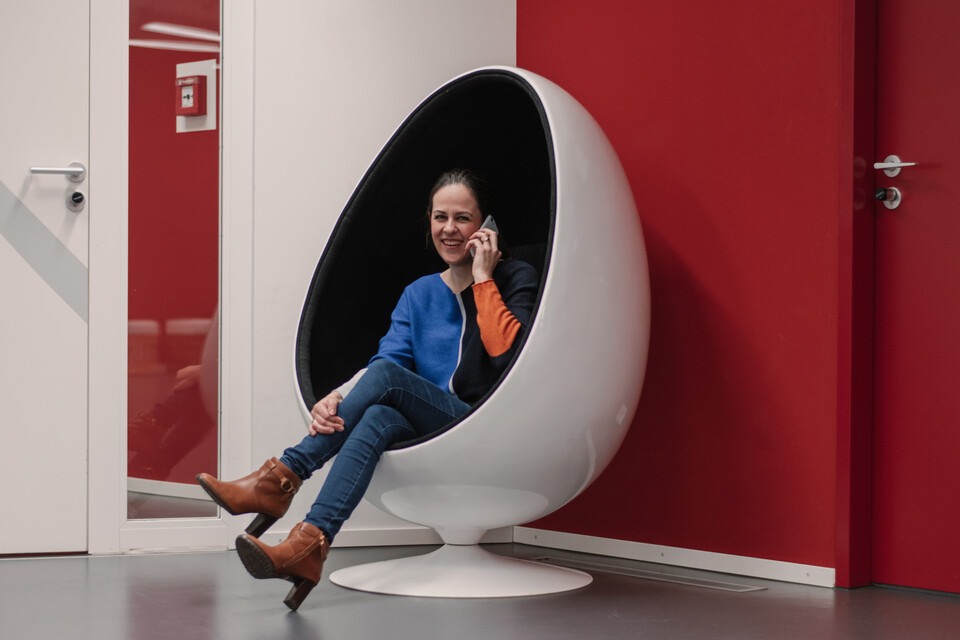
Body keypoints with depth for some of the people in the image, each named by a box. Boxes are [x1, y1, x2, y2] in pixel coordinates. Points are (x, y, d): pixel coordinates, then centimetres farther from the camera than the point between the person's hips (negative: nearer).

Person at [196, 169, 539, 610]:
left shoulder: (515, 280, 5)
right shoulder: (418, 294, 19)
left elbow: (506, 353, -13)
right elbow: (387, 357, 5)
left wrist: (483, 277, -10)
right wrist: (337, 398, -15)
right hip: (427, 432, 4)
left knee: (384, 376, -26)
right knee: (378, 419, -32)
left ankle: (283, 477, -27)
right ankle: (309, 545, -46)